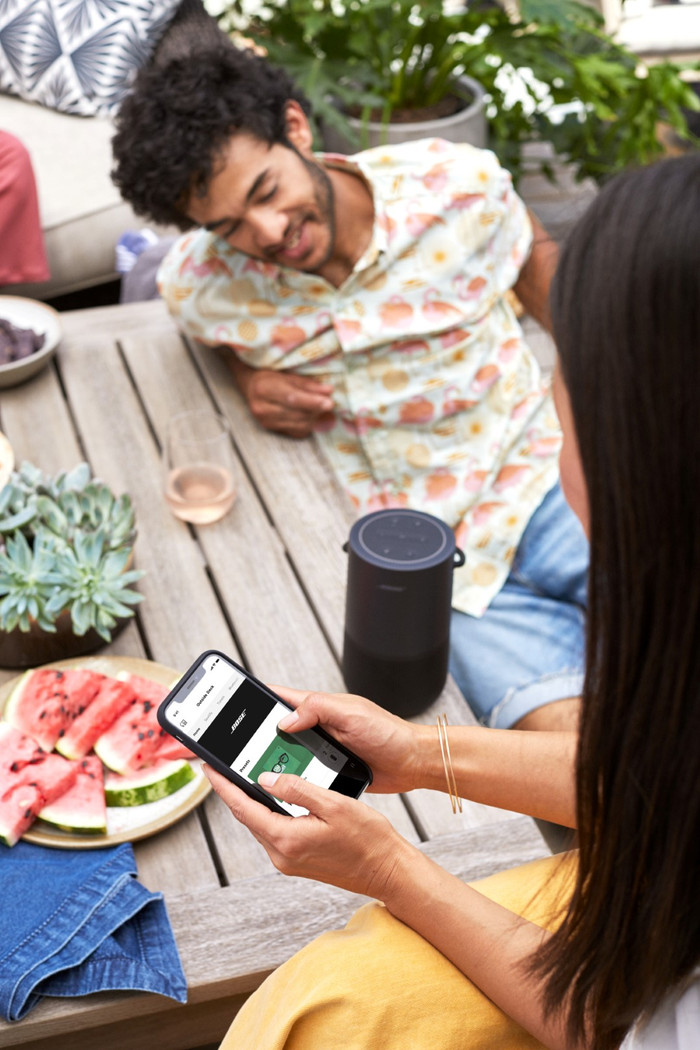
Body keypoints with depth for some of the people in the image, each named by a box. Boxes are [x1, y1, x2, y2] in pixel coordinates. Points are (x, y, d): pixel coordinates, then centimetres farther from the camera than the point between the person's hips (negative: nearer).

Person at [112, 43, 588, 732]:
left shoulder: (458, 185, -8)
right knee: (568, 735, -22)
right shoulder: (199, 284, -7)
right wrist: (249, 374, -4)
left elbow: (536, 258, 15)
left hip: (546, 478, 1)